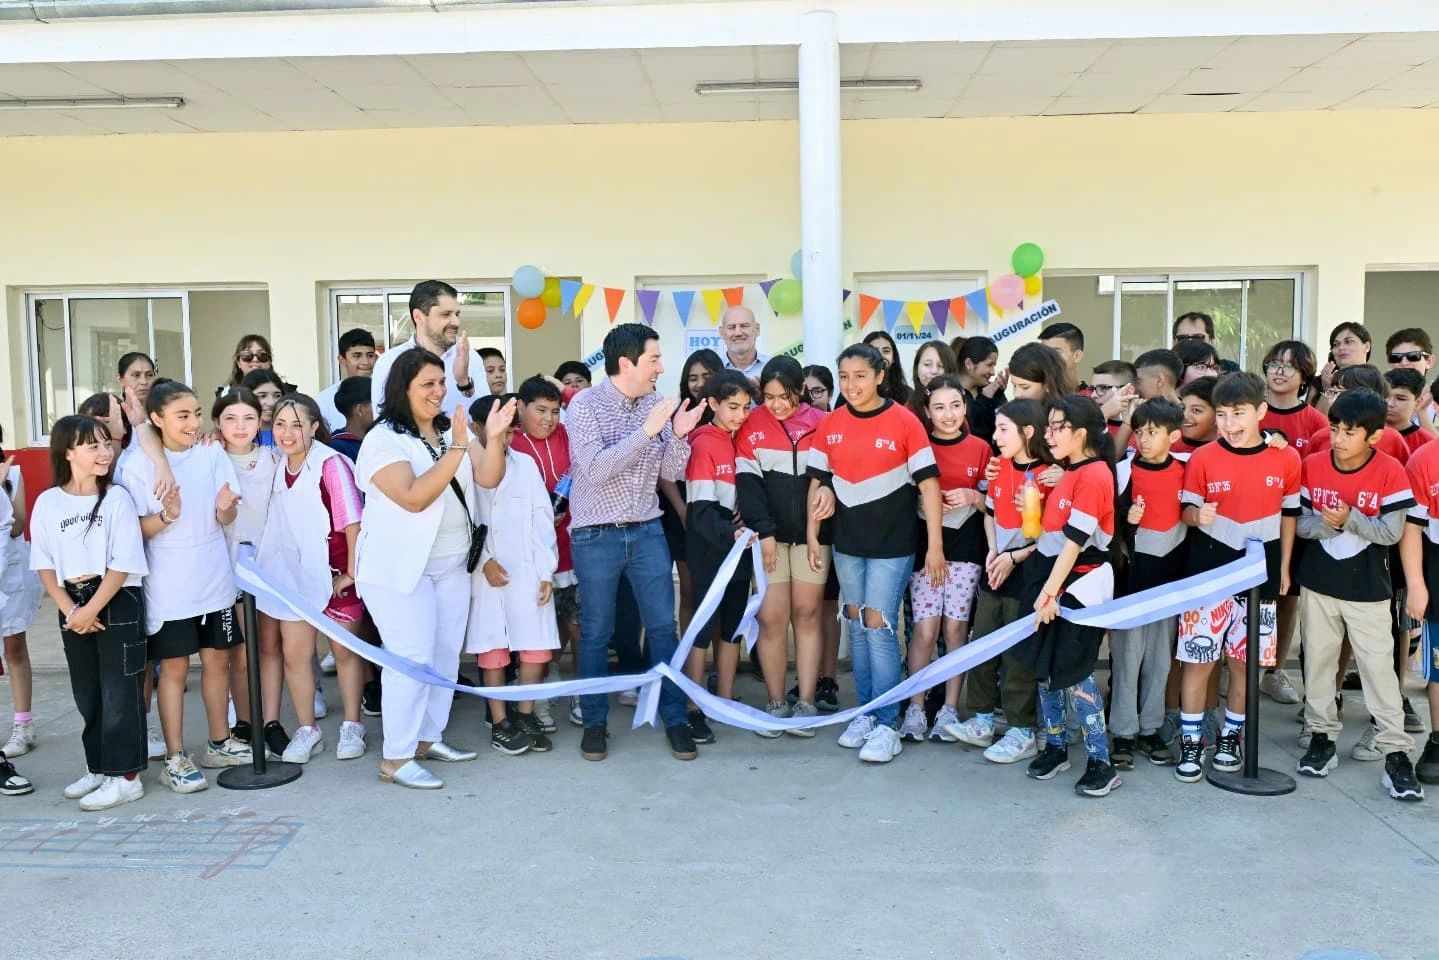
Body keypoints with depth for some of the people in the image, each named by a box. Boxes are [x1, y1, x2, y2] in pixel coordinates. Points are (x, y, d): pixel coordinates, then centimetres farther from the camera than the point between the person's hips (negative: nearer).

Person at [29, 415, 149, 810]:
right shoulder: (47, 502, 2)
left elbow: (123, 565, -11)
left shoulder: (117, 498, -8)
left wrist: (91, 610, -12)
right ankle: (98, 767, 28)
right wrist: (70, 610, -6)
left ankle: (125, 776, 6)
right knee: (87, 692, 14)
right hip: (72, 606, 4)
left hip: (117, 603, -4)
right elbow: (44, 565, 5)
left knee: (119, 690, -1)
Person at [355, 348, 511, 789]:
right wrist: (456, 450, -28)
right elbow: (413, 498, -23)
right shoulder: (383, 439, -12)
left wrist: (494, 437, -19)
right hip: (400, 569, -7)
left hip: (451, 566, 7)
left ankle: (429, 737, 24)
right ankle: (396, 759, -1)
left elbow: (489, 478, -2)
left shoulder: (450, 429, 7)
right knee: (412, 660, -9)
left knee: (445, 655, 11)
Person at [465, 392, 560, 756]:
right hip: (486, 571, -2)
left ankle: (526, 716, 18)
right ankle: (500, 723, 12)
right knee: (492, 647, 3)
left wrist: (546, 571, -1)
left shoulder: (526, 464, 7)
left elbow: (542, 518, 5)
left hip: (528, 569, 3)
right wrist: (484, 561, -11)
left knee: (536, 644, 3)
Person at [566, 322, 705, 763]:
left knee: (663, 626, 5)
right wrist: (646, 431, -25)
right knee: (596, 633, 7)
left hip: (647, 531, 4)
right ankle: (594, 722, 22)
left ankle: (675, 719, 17)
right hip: (596, 536, -3)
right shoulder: (585, 404, -10)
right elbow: (595, 470, -21)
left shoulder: (655, 404, 2)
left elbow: (670, 473, 3)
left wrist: (678, 435, -16)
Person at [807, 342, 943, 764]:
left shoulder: (904, 421, -9)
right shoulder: (830, 425, 3)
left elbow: (928, 482, -9)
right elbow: (818, 482, 10)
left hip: (892, 543, -4)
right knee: (857, 627, 10)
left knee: (879, 627, -6)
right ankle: (865, 712, 22)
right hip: (847, 543, 4)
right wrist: (812, 535, 7)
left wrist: (935, 545, -11)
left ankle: (886, 725, 3)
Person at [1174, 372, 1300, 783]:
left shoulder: (1286, 459, -1)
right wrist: (1199, 515, -23)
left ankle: (1230, 737, 27)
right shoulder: (1203, 458, -7)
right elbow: (1187, 511, 0)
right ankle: (1191, 743, 13)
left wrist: (1284, 568, 10)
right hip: (1208, 575, -1)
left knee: (1245, 662, 10)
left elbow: (1289, 515, 9)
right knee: (1198, 661, 1)